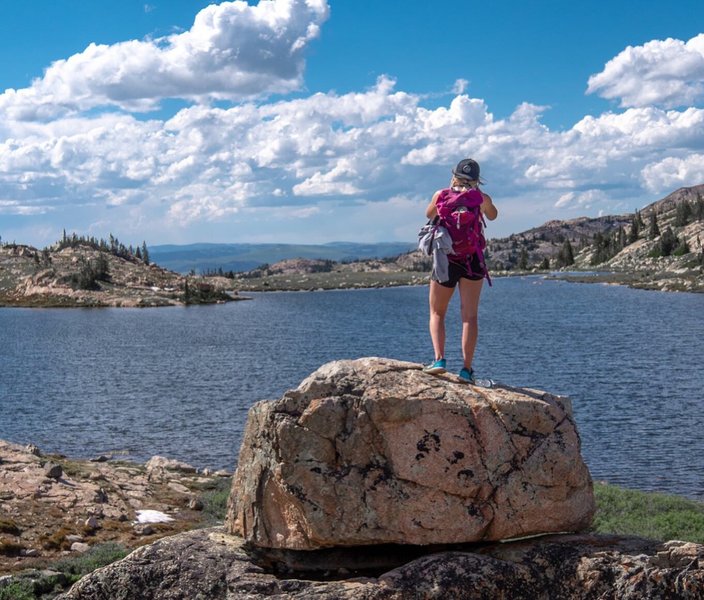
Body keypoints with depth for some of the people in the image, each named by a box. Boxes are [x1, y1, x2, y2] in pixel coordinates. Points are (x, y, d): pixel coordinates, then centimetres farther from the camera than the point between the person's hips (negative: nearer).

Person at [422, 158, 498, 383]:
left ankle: (439, 359, -8)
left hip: (445, 260, 0)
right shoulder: (482, 199, -2)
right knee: (469, 316, 2)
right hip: (472, 261, 0)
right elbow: (493, 215, 20)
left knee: (437, 313, 11)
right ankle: (467, 369, -5)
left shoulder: (440, 195, -2)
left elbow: (429, 215, 18)